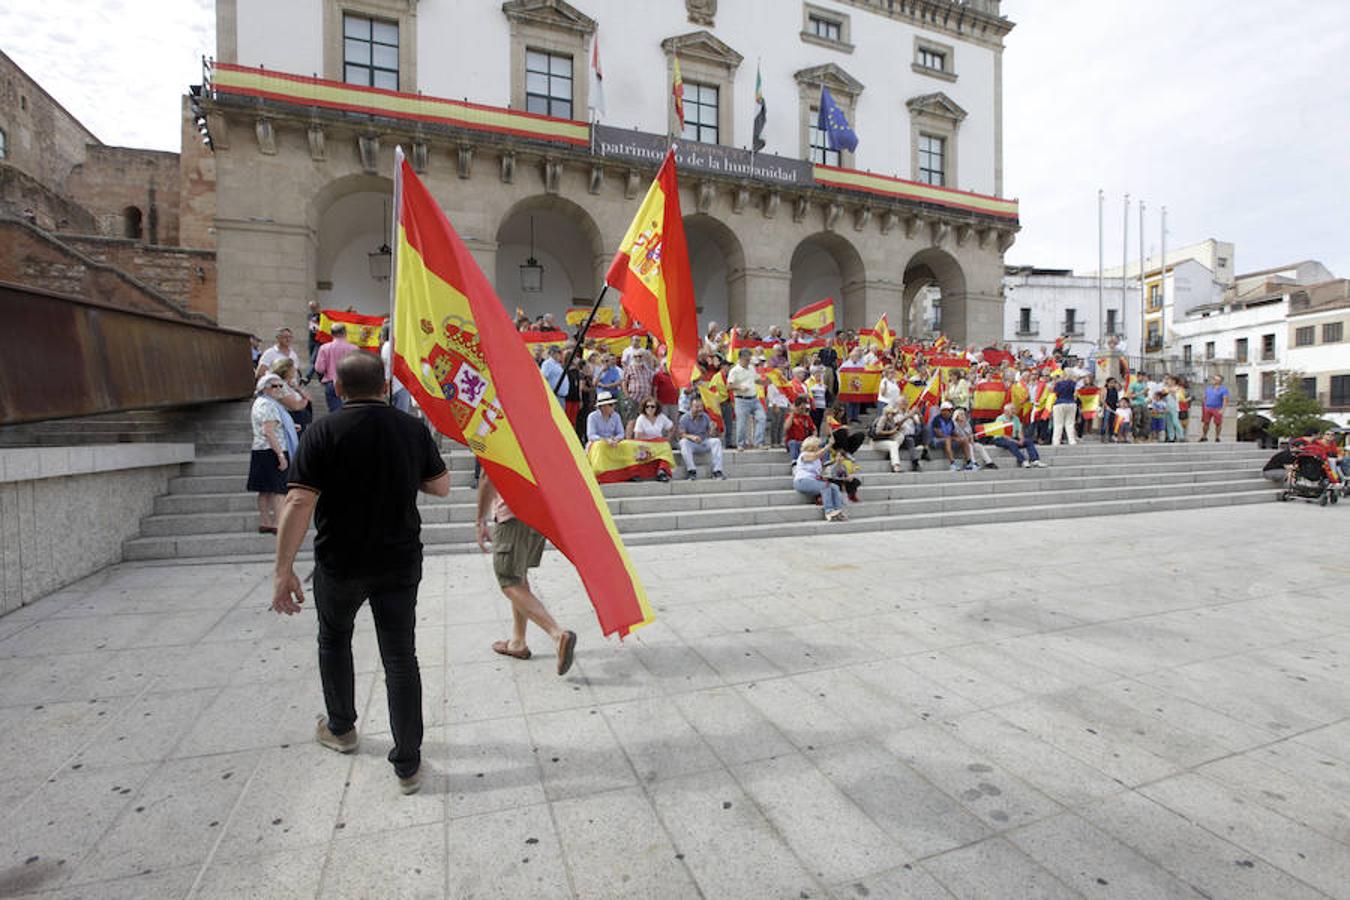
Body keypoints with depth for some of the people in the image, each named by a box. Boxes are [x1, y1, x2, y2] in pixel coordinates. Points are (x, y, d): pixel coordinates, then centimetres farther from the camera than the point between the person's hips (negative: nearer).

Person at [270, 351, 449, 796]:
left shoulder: (324, 431, -12)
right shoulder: (414, 429, -4)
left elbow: (299, 503, -18)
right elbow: (441, 486, 5)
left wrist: (284, 569, -15)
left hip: (340, 563, -1)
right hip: (400, 563, 2)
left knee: (334, 640, 26)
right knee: (400, 657, 8)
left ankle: (341, 728, 44)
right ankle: (408, 765, 14)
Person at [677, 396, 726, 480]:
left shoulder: (705, 417, 1)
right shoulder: (684, 418, -7)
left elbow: (711, 435, 1)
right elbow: (681, 434, -15)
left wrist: (713, 429, -24)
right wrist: (692, 437, -34)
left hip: (704, 443, 2)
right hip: (691, 445, -2)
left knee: (716, 441, -23)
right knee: (683, 442, -33)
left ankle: (717, 471, -26)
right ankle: (691, 471, -33)